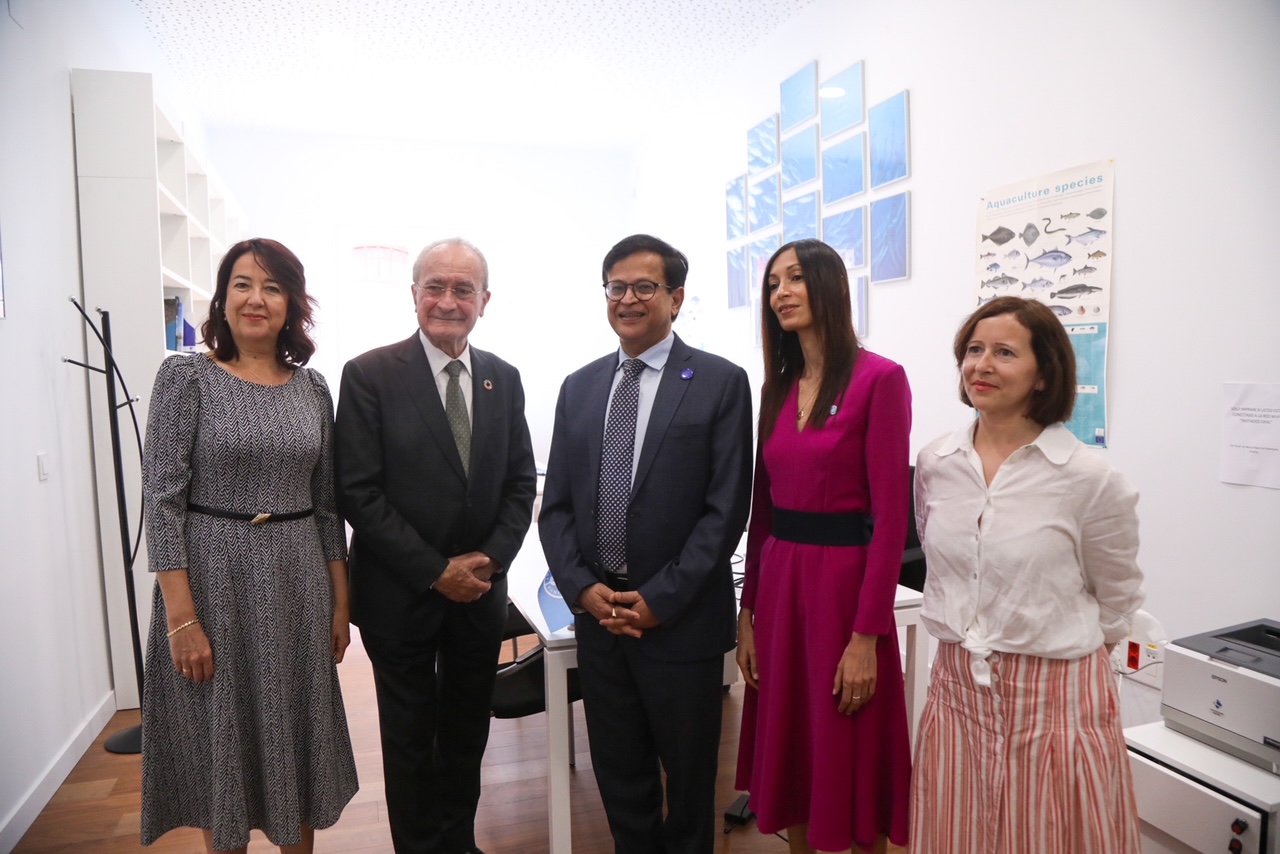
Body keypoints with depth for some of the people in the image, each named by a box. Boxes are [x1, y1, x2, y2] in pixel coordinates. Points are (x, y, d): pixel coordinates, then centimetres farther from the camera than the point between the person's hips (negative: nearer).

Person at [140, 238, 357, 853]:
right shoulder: (186, 376, -6)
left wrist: (340, 603, 7)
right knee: (221, 740, 12)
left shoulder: (312, 387, 5)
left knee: (299, 739, 15)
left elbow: (327, 502, 8)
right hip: (214, 581, -3)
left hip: (299, 584, 4)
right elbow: (163, 500, -10)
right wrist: (182, 617, -14)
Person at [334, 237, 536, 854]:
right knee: (410, 739, 14)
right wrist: (436, 571, -16)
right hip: (401, 594, -4)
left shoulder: (504, 379, 3)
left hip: (481, 591, 4)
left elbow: (521, 483, 5)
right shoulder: (369, 375, -10)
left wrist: (490, 560, -9)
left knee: (467, 733, 19)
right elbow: (358, 493, -14)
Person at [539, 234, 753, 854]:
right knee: (619, 779, 18)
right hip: (597, 616, 4)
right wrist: (583, 588, -6)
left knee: (688, 778, 16)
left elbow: (726, 508, -11)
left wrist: (660, 599, -14)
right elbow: (556, 505, 7)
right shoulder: (578, 387, 8)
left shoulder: (720, 383, -6)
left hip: (682, 622, -4)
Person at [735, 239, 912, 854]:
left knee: (850, 764, 9)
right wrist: (748, 612, 9)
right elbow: (762, 506, 10)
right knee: (789, 753, 18)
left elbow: (889, 515, -14)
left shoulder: (879, 379, -11)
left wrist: (866, 636, -15)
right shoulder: (777, 386, 9)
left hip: (844, 578, -6)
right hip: (778, 578, 6)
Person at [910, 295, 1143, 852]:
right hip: (958, 688, 4)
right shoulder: (935, 463, -1)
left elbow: (1116, 600, 1)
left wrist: (1057, 650, 7)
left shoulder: (1090, 478, -13)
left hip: (1055, 696, -3)